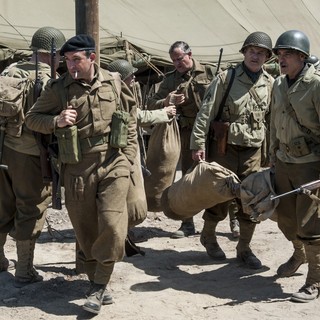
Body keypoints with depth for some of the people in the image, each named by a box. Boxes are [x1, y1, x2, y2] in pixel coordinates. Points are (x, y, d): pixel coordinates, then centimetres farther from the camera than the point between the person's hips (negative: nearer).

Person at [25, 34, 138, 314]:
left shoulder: (114, 84, 3)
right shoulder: (59, 89, -1)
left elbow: (130, 120, 13)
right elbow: (32, 118, 6)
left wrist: (128, 157, 6)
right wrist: (57, 121, -13)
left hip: (113, 164, 0)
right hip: (78, 169, 0)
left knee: (112, 224, -13)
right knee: (86, 230, 7)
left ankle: (98, 288, 0)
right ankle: (98, 287, 23)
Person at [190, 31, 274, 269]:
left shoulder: (270, 84, 5)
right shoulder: (225, 79, -6)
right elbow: (206, 113, -7)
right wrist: (198, 145, -12)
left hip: (253, 152, 3)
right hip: (224, 149, -3)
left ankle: (244, 248, 20)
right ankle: (208, 236, 30)